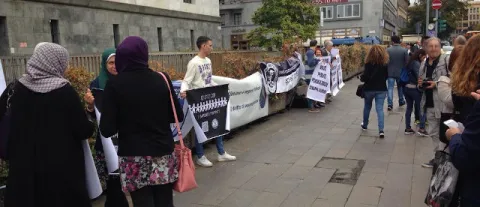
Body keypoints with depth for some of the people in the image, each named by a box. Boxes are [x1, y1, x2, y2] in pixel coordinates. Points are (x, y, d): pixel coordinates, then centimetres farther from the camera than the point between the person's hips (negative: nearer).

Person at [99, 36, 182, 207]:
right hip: (163, 153, 3)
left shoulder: (114, 85, -9)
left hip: (134, 157, -2)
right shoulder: (162, 80, -1)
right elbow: (178, 116, 6)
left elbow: (107, 130, -12)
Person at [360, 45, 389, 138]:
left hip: (369, 89, -2)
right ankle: (381, 130, -12)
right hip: (381, 89, 2)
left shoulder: (369, 63, -14)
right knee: (380, 109, 0)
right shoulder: (384, 64, -1)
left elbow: (366, 77, -19)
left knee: (367, 106, 19)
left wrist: (361, 78, 2)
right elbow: (386, 76, 7)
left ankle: (365, 125, 35)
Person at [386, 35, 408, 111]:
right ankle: (401, 101, 33)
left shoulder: (388, 50, -8)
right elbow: (407, 62, -5)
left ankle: (390, 104, -9)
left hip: (390, 72, -1)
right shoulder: (404, 50, -7)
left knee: (390, 88, 1)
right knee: (400, 87, 19)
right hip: (400, 72, 1)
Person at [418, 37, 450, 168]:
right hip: (429, 104, 7)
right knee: (433, 132, 16)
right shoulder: (424, 63, 13)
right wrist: (420, 84, 3)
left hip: (443, 104, -7)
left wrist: (437, 84, -19)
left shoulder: (447, 60, -8)